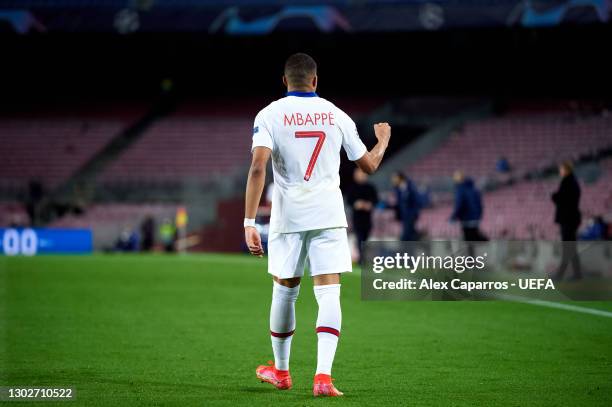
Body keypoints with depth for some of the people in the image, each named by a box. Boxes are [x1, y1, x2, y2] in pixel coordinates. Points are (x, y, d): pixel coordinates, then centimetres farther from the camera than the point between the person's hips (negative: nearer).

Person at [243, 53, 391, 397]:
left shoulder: (270, 115, -2)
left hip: (288, 217, 0)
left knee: (285, 291, 15)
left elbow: (258, 167, -15)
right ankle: (323, 375, -19)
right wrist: (383, 140, 34)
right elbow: (369, 165, 13)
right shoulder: (337, 116, 5)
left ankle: (281, 371, 30)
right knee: (328, 293, -4)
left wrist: (249, 222, -17)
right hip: (329, 216, 0)